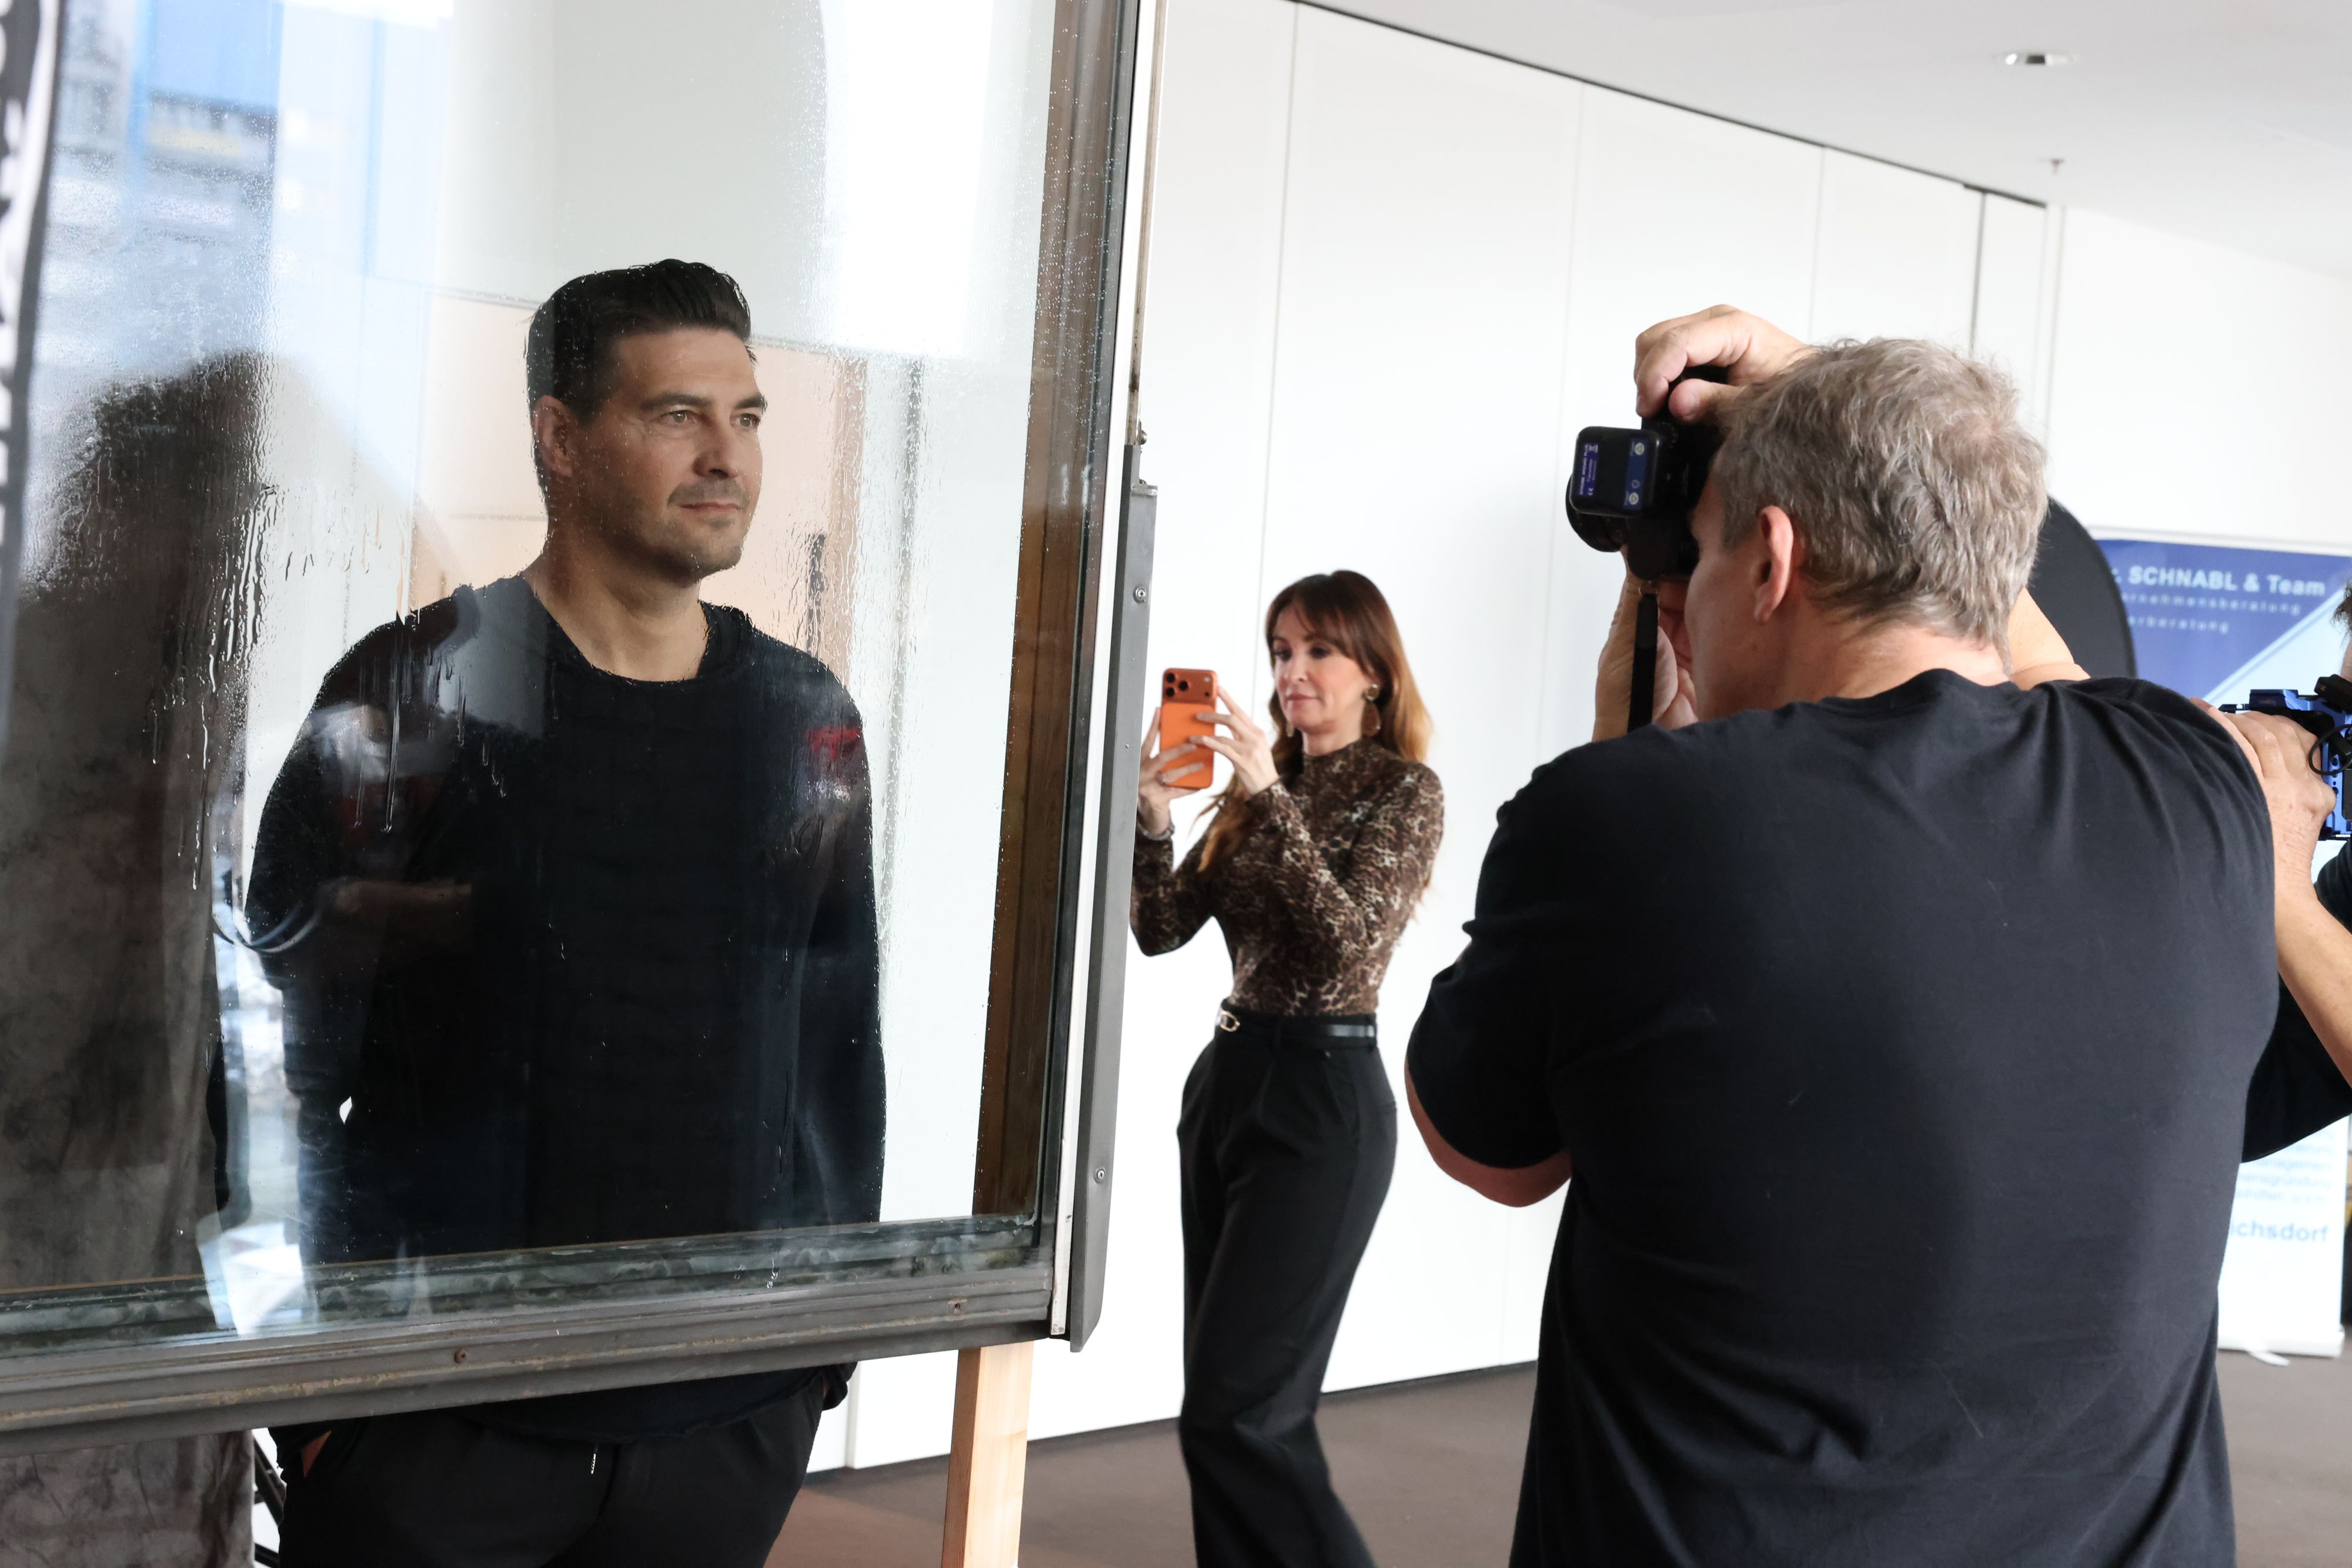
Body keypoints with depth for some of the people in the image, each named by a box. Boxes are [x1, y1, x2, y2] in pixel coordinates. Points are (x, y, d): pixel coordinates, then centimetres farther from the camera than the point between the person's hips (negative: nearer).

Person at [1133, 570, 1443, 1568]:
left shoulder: (1403, 790, -6)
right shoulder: (1257, 785, 12)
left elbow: (1350, 946, -20)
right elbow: (1162, 930, 6)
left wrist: (1271, 797, -25)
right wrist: (1152, 816, -11)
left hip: (1323, 1101, -7)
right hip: (1225, 1080, 7)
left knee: (1232, 1412, -11)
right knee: (1247, 1408, 10)